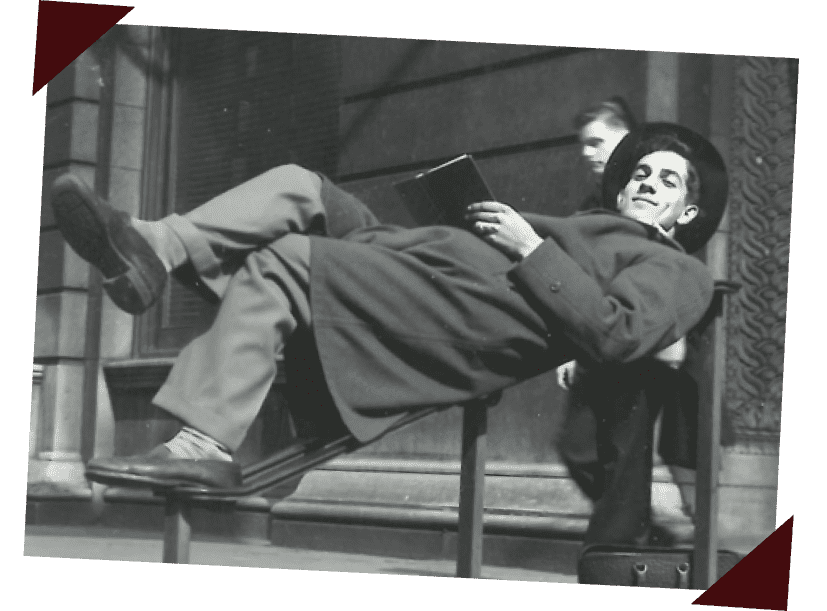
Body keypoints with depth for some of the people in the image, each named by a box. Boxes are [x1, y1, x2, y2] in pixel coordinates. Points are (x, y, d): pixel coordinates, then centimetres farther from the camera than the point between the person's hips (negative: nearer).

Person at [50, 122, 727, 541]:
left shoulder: (678, 271, 9)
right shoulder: (592, 231, 37)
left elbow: (615, 332, -11)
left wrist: (531, 249, -10)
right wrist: (495, 225, 12)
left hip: (466, 312, -9)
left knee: (279, 263, -22)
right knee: (299, 185, -1)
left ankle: (207, 444, -26)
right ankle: (152, 250, -19)